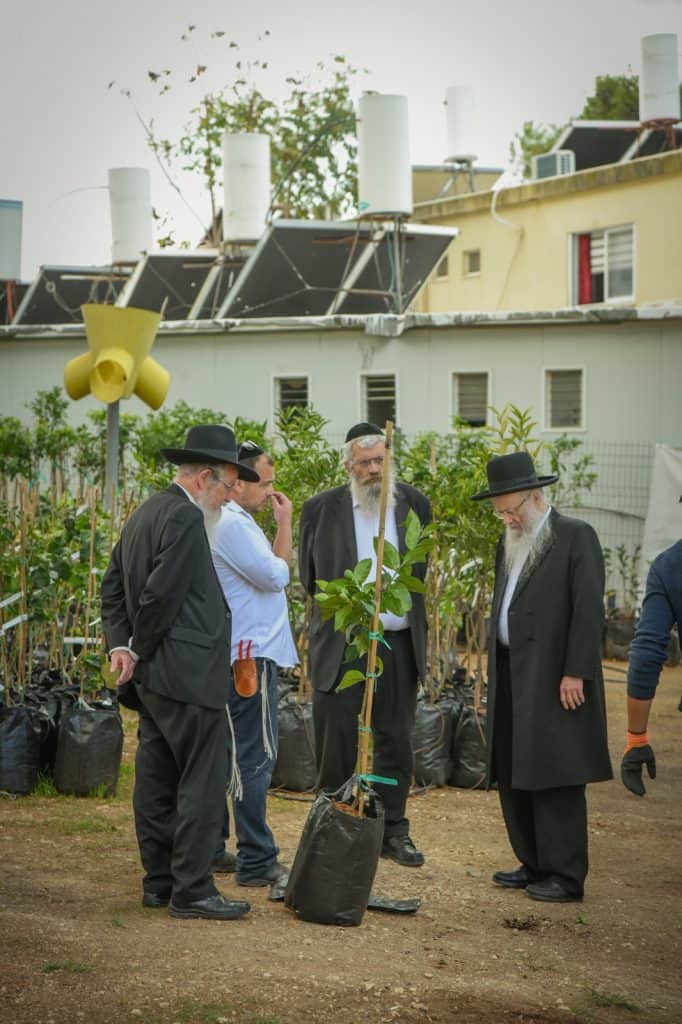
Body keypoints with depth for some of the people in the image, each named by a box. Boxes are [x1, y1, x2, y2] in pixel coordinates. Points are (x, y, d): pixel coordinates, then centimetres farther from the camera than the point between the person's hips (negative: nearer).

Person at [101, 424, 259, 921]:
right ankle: (192, 889, -5)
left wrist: (121, 646, 7)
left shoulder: (145, 512, 17)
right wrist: (138, 650, -6)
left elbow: (113, 586, 17)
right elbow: (162, 593, -20)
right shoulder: (185, 517, -15)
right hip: (189, 674, -10)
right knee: (203, 781, -6)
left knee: (157, 780, 13)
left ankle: (160, 881, 20)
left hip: (152, 676, 10)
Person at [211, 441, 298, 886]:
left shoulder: (235, 521, 17)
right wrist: (285, 522, -8)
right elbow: (276, 576, -17)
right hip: (252, 655, -11)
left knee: (235, 753, 15)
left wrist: (283, 525, 12)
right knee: (257, 756, -8)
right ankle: (257, 861, -5)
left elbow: (272, 570, 19)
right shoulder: (231, 523, -16)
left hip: (247, 653, 11)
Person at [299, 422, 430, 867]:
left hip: (399, 642, 2)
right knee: (336, 739, 1)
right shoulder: (321, 509, -2)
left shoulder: (414, 503, 6)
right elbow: (309, 577, 7)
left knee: (396, 739, 8)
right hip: (340, 643, -2)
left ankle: (393, 830, 18)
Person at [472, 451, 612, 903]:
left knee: (555, 779, -6)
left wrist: (575, 673, -17)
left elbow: (588, 610, -13)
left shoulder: (576, 537, -7)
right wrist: (494, 672, 13)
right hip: (512, 679, 8)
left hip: (555, 681, -8)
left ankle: (566, 876, 0)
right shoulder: (510, 544, 16)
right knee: (514, 776, 11)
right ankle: (535, 866, 20)